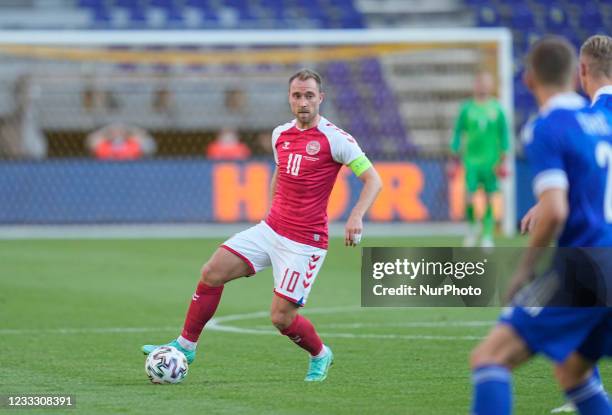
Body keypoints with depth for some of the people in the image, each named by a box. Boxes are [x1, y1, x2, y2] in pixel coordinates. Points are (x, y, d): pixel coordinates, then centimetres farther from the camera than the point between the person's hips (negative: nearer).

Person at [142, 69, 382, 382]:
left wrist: (356, 216, -26)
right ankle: (185, 346, 8)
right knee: (212, 273, -5)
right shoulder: (280, 134, 8)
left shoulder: (334, 139, -11)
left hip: (305, 241, -6)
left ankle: (320, 356, 23)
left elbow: (373, 180, -12)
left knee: (281, 317, -8)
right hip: (270, 229, 6)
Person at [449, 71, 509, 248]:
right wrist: (455, 159, 5)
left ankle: (487, 236, 11)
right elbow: (458, 133, 7)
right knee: (469, 198, -9)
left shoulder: (497, 109, 3)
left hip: (491, 160, 0)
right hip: (471, 159, 0)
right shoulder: (467, 108, 2)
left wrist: (503, 160, 1)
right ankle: (471, 227, 16)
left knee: (490, 200, 2)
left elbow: (503, 135, 7)